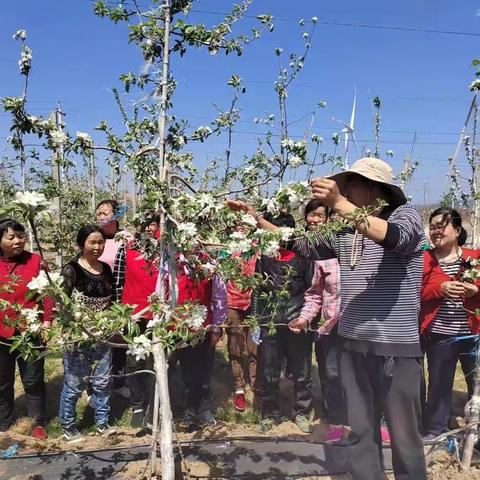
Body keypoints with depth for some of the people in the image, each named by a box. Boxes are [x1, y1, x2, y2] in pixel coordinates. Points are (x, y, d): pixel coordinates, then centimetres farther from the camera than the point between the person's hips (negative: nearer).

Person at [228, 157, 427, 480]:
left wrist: (339, 203, -33)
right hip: (353, 344, 5)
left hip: (397, 347, -5)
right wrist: (256, 218, 8)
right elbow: (301, 245, 14)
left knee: (404, 435, 8)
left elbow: (391, 237, -27)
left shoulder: (406, 215, -6)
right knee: (360, 431, 17)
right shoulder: (343, 230, 9)